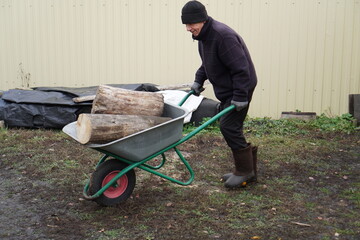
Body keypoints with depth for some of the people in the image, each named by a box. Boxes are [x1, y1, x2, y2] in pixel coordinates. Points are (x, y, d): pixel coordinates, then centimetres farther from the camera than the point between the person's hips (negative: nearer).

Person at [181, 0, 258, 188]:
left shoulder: (222, 36, -26)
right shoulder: (203, 36, 6)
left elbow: (240, 68, -27)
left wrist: (240, 96, -26)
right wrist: (198, 80, 12)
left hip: (239, 88, -10)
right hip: (226, 90, 10)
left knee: (229, 126, -11)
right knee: (229, 127, 12)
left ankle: (245, 171, 3)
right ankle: (247, 168, 23)